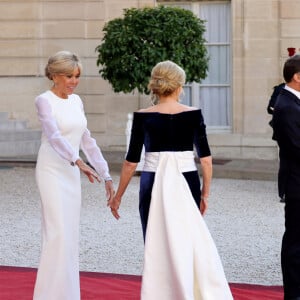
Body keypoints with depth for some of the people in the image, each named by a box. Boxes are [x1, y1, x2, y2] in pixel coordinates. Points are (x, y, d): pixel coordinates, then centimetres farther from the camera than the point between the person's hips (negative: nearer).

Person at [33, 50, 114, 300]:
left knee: (71, 236, 8)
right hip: (52, 172, -7)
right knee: (58, 234, -13)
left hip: (71, 174, 7)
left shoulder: (76, 101, 11)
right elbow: (54, 136, -26)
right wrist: (78, 161, -39)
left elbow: (86, 140, 14)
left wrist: (106, 175, 9)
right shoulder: (44, 101, -11)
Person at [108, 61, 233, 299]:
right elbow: (206, 159, -3)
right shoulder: (193, 114, -3)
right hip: (187, 183, 1)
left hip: (154, 186, -1)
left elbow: (131, 162, -2)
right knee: (188, 244, 11)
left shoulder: (143, 117, -4)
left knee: (157, 247, 8)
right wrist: (205, 193, 6)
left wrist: (118, 196, 7)